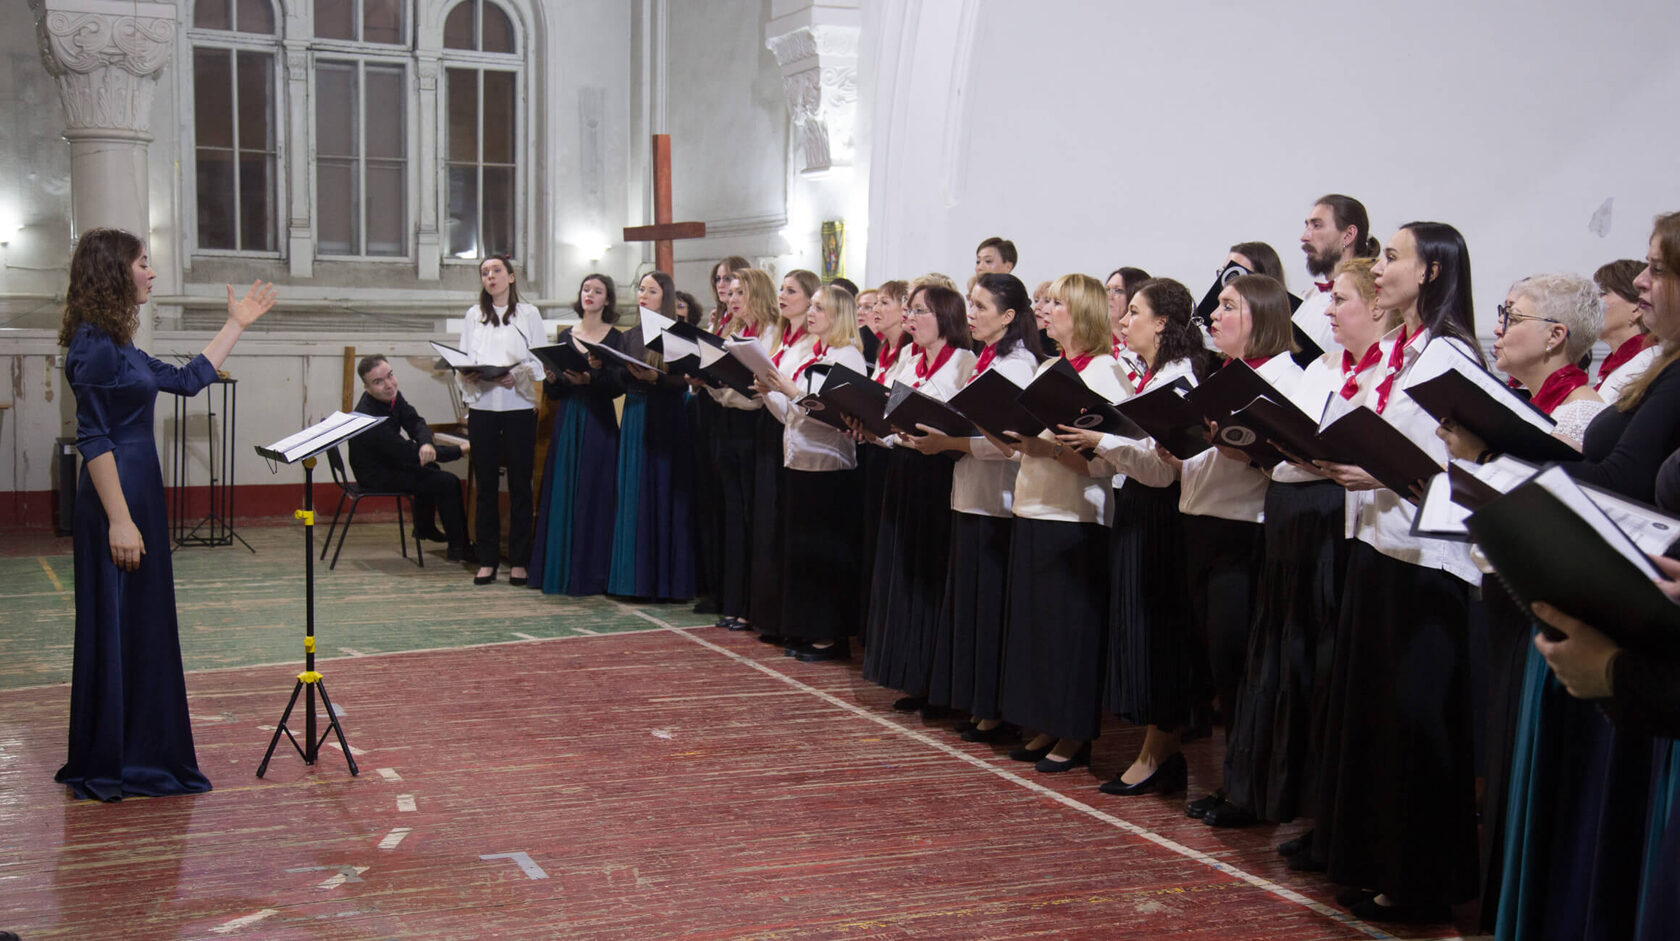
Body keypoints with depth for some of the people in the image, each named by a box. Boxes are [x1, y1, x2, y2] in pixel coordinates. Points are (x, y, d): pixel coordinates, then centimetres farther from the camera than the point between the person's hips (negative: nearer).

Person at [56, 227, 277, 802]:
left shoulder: (116, 346, 14)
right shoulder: (94, 346, -15)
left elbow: (187, 379, 23)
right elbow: (93, 440, -19)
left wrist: (237, 325, 27)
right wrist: (119, 520, -22)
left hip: (138, 492, 10)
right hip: (118, 499, -10)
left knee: (141, 626, 15)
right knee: (116, 629, -2)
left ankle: (139, 757, 24)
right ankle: (108, 769, 8)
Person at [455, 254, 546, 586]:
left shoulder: (528, 314, 6)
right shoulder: (473, 316, 14)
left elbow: (541, 361, 0)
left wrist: (516, 375, -17)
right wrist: (467, 375, -11)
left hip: (519, 406, -2)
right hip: (481, 406, 2)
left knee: (519, 484, 0)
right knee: (486, 484, 3)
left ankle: (518, 561, 6)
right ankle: (487, 559, 9)